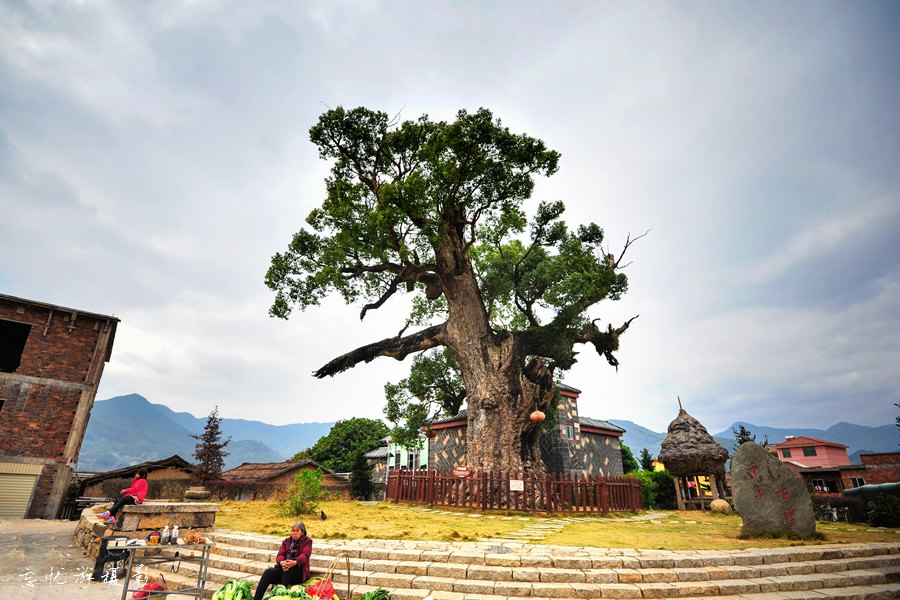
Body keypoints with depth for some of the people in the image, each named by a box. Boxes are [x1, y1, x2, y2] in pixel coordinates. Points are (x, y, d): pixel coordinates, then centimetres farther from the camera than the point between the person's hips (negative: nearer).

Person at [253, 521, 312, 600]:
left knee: (289, 568, -35)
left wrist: (294, 562, -34)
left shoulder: (307, 541, 6)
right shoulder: (286, 541, 18)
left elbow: (305, 555, -12)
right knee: (268, 572, -23)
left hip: (299, 572, -4)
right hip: (284, 569, 4)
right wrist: (281, 562, -23)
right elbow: (280, 554, 2)